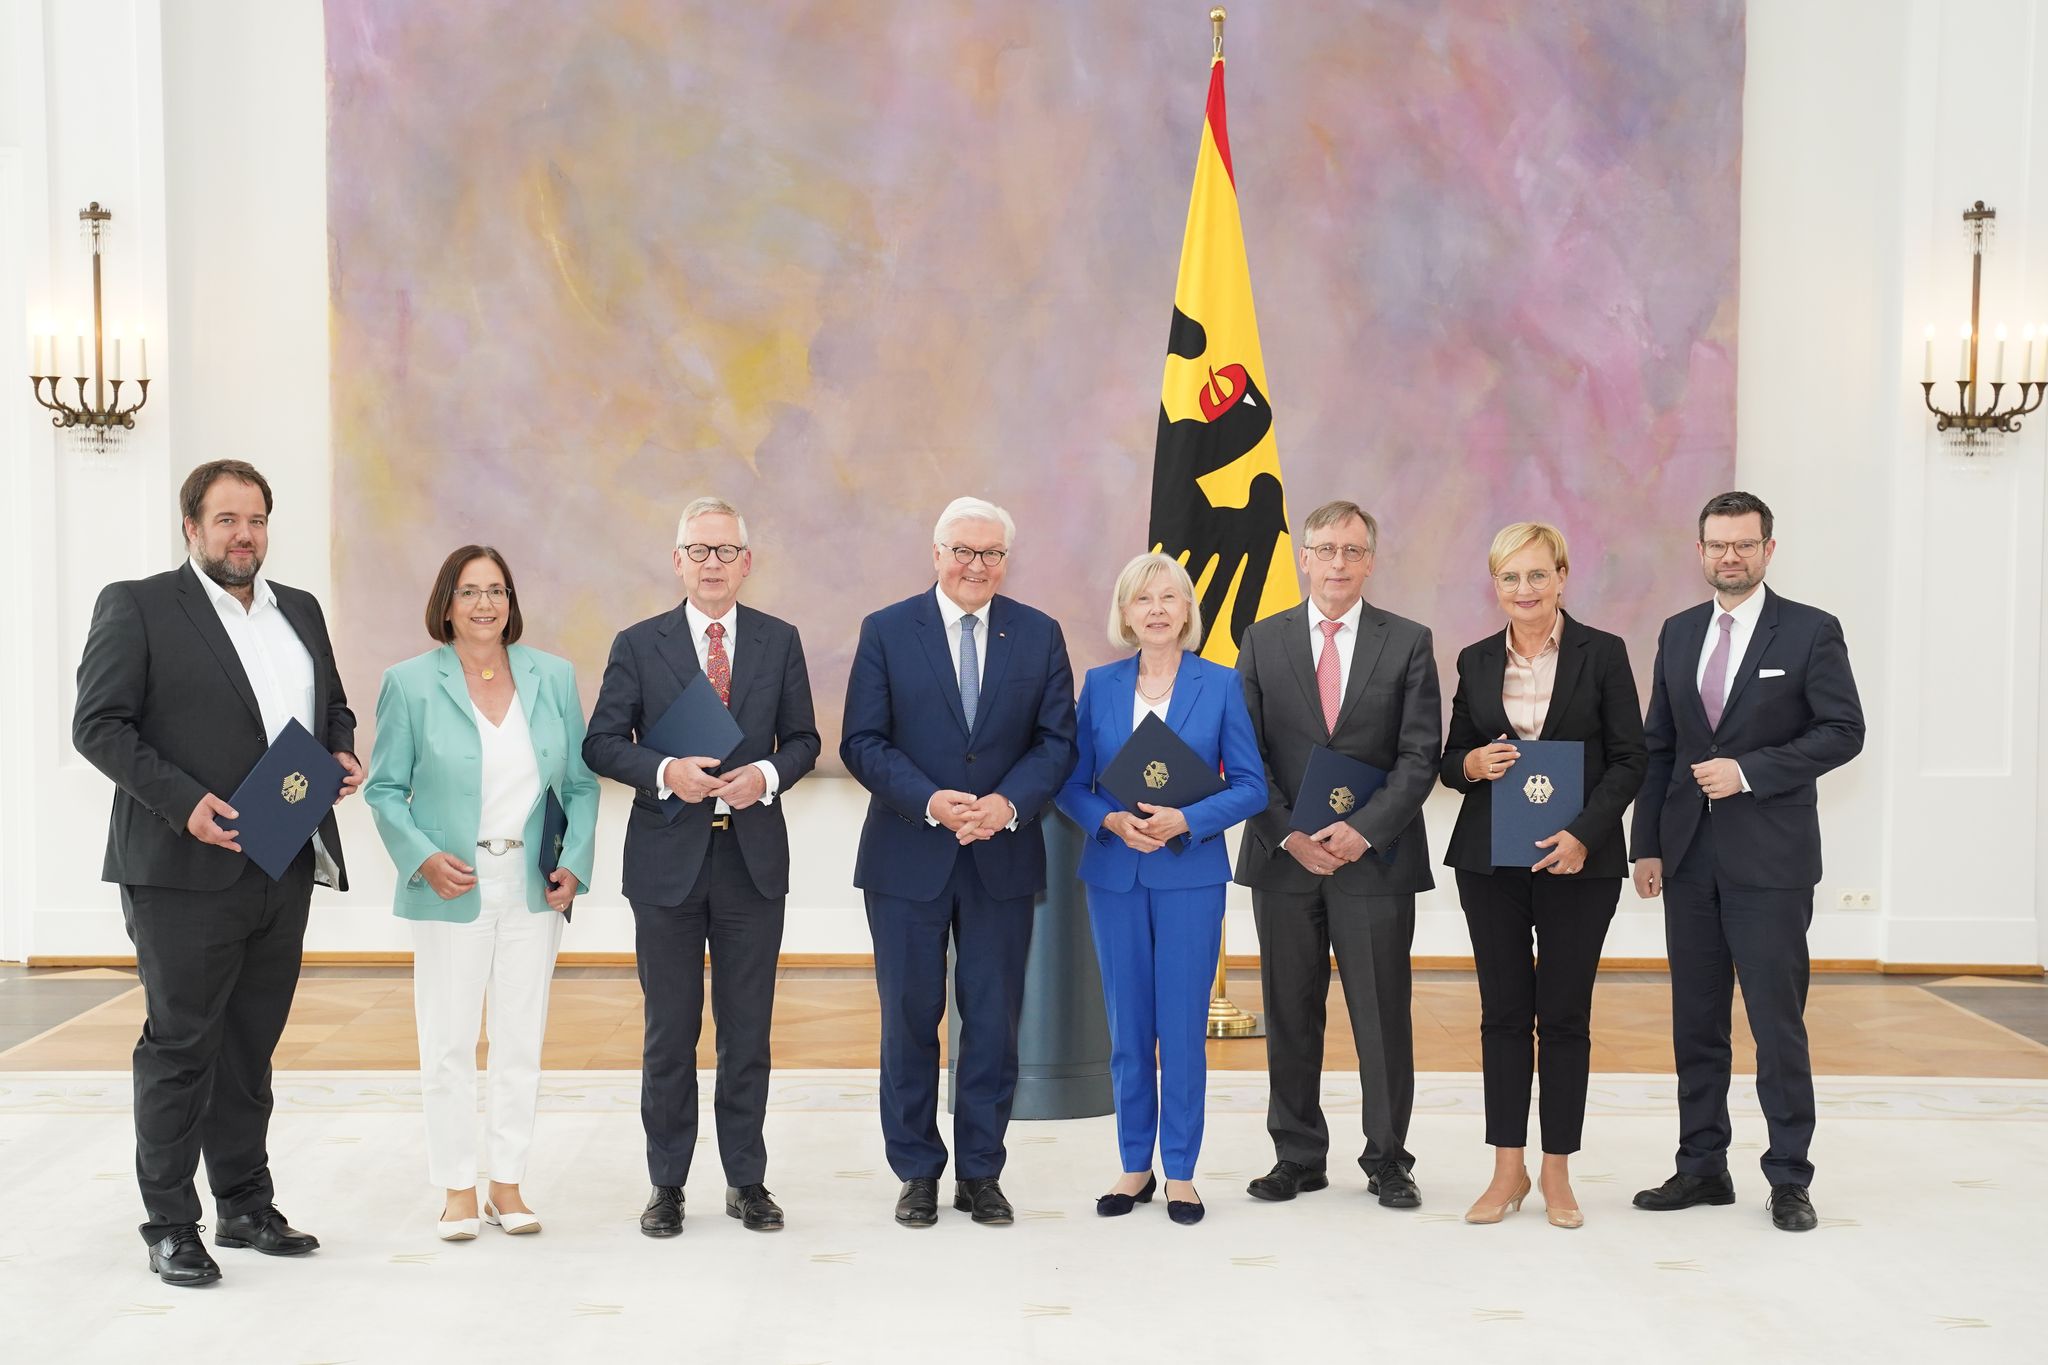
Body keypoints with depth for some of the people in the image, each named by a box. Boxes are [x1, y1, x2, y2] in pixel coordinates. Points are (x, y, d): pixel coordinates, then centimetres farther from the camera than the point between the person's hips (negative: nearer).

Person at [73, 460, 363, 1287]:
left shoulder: (300, 611, 15)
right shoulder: (137, 606, -3)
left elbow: (333, 705, 24)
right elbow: (98, 724, -9)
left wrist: (342, 754, 1)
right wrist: (183, 801, -19)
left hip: (283, 869, 6)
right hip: (185, 871, -6)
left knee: (252, 1046, 14)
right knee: (180, 1045, 0)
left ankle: (247, 1207, 24)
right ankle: (169, 1226, 10)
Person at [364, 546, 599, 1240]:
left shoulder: (554, 677, 4)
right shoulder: (410, 682, -2)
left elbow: (581, 784, 8)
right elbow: (384, 788, 0)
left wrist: (575, 861, -5)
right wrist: (424, 858, -14)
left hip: (532, 890, 2)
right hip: (452, 889, -2)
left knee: (522, 1041, 8)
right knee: (448, 1044, 2)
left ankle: (508, 1184, 19)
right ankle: (458, 1190, 15)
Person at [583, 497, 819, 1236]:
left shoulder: (780, 641, 5)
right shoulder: (638, 644, 1)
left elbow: (803, 738, 8)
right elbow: (602, 743, 0)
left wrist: (768, 774, -13)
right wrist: (663, 772, -18)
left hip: (754, 857, 1)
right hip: (668, 858, -1)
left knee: (748, 1030, 8)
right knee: (669, 1031, 7)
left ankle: (746, 1179, 20)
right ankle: (667, 1182, 18)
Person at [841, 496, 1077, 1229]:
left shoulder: (1039, 635, 4)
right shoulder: (886, 631, 0)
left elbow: (1056, 742, 1)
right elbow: (862, 743, -4)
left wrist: (1009, 803, -16)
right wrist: (930, 801, -19)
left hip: (1003, 859, 1)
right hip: (908, 858, -1)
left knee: (994, 1021, 6)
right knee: (909, 1019, 6)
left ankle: (981, 1171, 19)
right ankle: (917, 1172, 19)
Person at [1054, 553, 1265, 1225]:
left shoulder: (1220, 684, 0)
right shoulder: (1100, 685, 5)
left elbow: (1251, 786, -2)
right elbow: (1072, 784, 5)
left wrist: (1186, 820, -16)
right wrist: (1112, 821, -14)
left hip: (1190, 874, -2)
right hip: (1114, 874, 2)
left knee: (1183, 1027, 1)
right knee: (1127, 1027, 8)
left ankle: (1180, 1171, 12)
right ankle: (1135, 1166, 19)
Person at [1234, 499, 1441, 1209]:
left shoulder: (1408, 642, 3)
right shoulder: (1262, 641, 6)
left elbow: (1420, 755, -3)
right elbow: (1247, 755, 3)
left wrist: (1363, 830, -14)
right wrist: (1289, 835, -8)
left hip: (1375, 858, -1)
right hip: (1283, 857, 1)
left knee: (1382, 1016, 3)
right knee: (1289, 1016, 8)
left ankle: (1388, 1160, 16)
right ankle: (1298, 1157, 19)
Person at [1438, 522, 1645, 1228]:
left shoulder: (1602, 654, -1)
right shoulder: (1476, 661, 8)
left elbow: (1629, 760, -3)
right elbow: (1450, 759, 13)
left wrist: (1584, 835, -15)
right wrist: (1471, 764, -10)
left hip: (1578, 858, -2)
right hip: (1490, 858, 3)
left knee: (1565, 1015, 3)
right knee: (1503, 1012, 6)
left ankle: (1557, 1171, 14)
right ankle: (1508, 1169, 15)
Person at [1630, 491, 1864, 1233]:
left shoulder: (1811, 631, -2)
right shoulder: (1679, 632, 11)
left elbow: (1843, 731, -7)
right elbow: (1658, 746, 12)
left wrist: (1749, 771, -16)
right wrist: (1646, 844, 7)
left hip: (1770, 857, -4)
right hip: (1690, 856, 5)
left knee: (1777, 1020, -2)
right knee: (1695, 1019, 9)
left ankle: (1788, 1177, 9)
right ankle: (1702, 1166, 18)